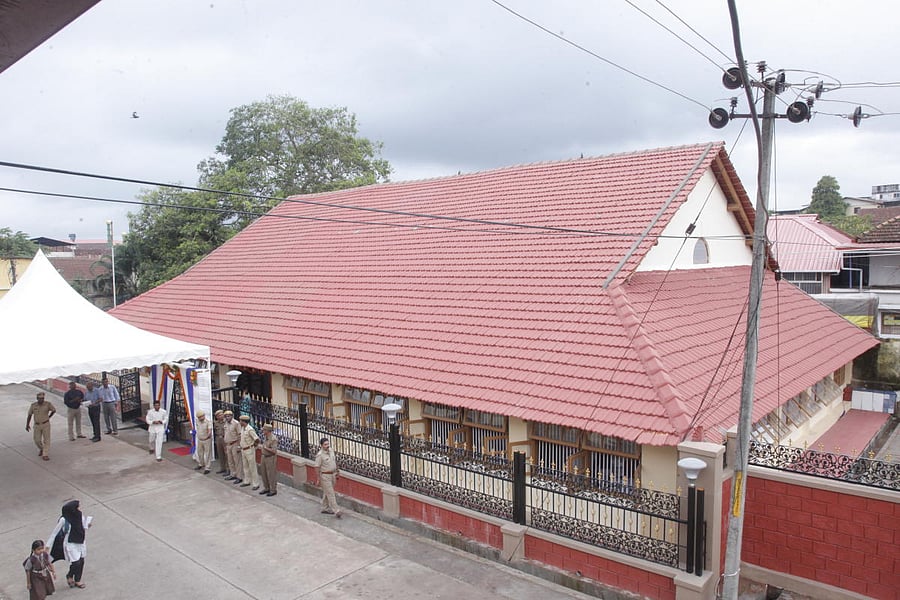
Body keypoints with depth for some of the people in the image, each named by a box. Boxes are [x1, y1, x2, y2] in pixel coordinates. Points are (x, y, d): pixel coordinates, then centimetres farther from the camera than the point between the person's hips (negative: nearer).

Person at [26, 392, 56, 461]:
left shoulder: (47, 404, -12)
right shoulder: (33, 405, -7)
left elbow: (54, 410, 5)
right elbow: (29, 415, 3)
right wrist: (27, 425, 3)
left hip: (46, 425, -2)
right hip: (37, 425, 2)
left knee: (46, 440, -5)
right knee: (37, 440, 8)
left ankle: (45, 455, -4)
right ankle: (41, 449, 39)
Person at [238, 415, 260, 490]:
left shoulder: (250, 429, -24)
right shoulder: (242, 428, 4)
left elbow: (257, 440, -25)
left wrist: (253, 446, -8)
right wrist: (241, 447, 17)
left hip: (249, 450, -9)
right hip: (243, 450, 9)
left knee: (252, 467, -2)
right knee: (245, 467, 19)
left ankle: (256, 484, 4)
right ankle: (247, 481, 32)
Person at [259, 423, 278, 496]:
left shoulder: (273, 439, -24)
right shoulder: (265, 437, 5)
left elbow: (274, 451, -27)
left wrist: (266, 448, -21)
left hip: (270, 458, -9)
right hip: (264, 457, 9)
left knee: (271, 475, 0)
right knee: (264, 473, 16)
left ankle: (273, 490, 12)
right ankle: (267, 488, 30)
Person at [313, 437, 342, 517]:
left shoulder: (331, 451, 2)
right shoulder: (320, 455, -20)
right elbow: (317, 467, -17)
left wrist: (336, 469, 19)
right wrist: (319, 478, -15)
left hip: (332, 474, 7)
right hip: (325, 476, -7)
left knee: (327, 493, 18)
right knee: (330, 493, -5)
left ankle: (325, 508, 31)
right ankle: (336, 511, -4)